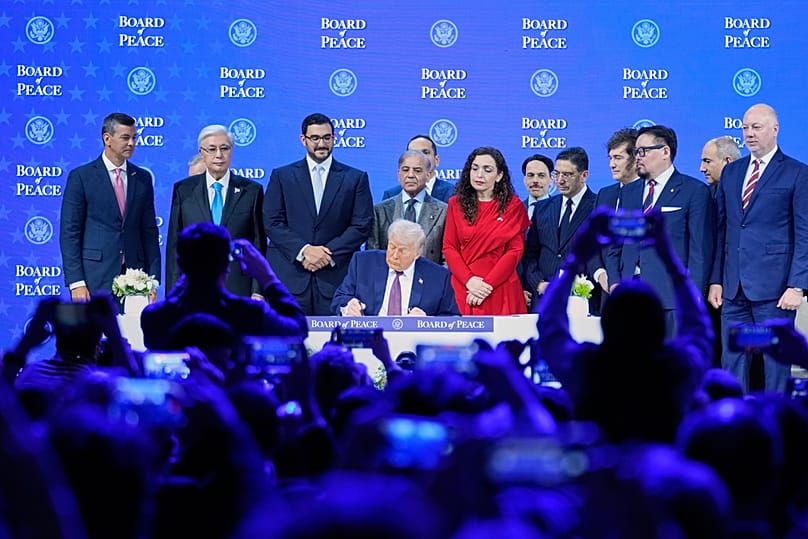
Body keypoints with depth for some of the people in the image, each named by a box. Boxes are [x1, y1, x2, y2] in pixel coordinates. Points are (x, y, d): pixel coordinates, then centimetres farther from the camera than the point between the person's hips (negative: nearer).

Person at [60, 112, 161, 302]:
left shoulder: (143, 178, 12)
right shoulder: (81, 177, 0)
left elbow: (150, 231, 13)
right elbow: (69, 232, -3)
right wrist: (76, 282, -11)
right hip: (95, 279, -3)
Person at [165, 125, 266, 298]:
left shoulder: (251, 191, 8)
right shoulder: (183, 190, 10)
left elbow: (259, 245, 7)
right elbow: (174, 244, 9)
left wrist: (257, 292, 0)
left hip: (239, 290, 0)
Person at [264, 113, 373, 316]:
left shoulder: (356, 178, 10)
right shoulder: (282, 176, 10)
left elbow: (361, 226, 3)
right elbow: (272, 223, 3)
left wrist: (329, 254, -8)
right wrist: (304, 250, -11)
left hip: (335, 275, 0)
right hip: (290, 278, 0)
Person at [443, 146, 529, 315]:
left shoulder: (514, 206, 4)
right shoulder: (456, 204, 9)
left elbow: (515, 251, -2)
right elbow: (449, 247, 4)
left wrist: (488, 284, -12)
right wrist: (469, 280, -12)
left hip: (500, 290, -1)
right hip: (463, 288, 1)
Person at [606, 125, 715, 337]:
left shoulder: (694, 191, 1)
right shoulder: (629, 192, 19)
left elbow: (701, 250, -4)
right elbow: (615, 245, 20)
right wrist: (614, 282, 5)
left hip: (671, 295, -5)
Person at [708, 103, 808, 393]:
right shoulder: (731, 172, 14)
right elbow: (721, 230, 14)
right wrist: (715, 280, 7)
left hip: (773, 289, -5)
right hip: (733, 289, 5)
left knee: (775, 362, 1)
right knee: (732, 362, 6)